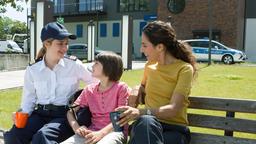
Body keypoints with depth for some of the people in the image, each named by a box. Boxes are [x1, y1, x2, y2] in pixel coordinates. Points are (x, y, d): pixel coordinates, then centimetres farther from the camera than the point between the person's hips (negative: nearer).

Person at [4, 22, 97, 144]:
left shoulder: (75, 65, 1)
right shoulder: (32, 70, 7)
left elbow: (96, 84, 8)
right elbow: (29, 99, 11)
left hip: (65, 115, -3)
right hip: (40, 114, 3)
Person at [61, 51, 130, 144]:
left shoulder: (121, 88, 1)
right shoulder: (89, 90, 14)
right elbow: (70, 112, 13)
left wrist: (101, 133, -21)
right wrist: (76, 128, -8)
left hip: (114, 131, -4)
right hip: (92, 132, 4)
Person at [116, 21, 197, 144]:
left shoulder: (184, 69, -6)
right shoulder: (150, 65, 12)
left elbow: (173, 109, -17)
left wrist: (140, 112, -31)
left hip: (174, 129, -3)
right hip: (148, 125, 4)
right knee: (146, 121, -35)